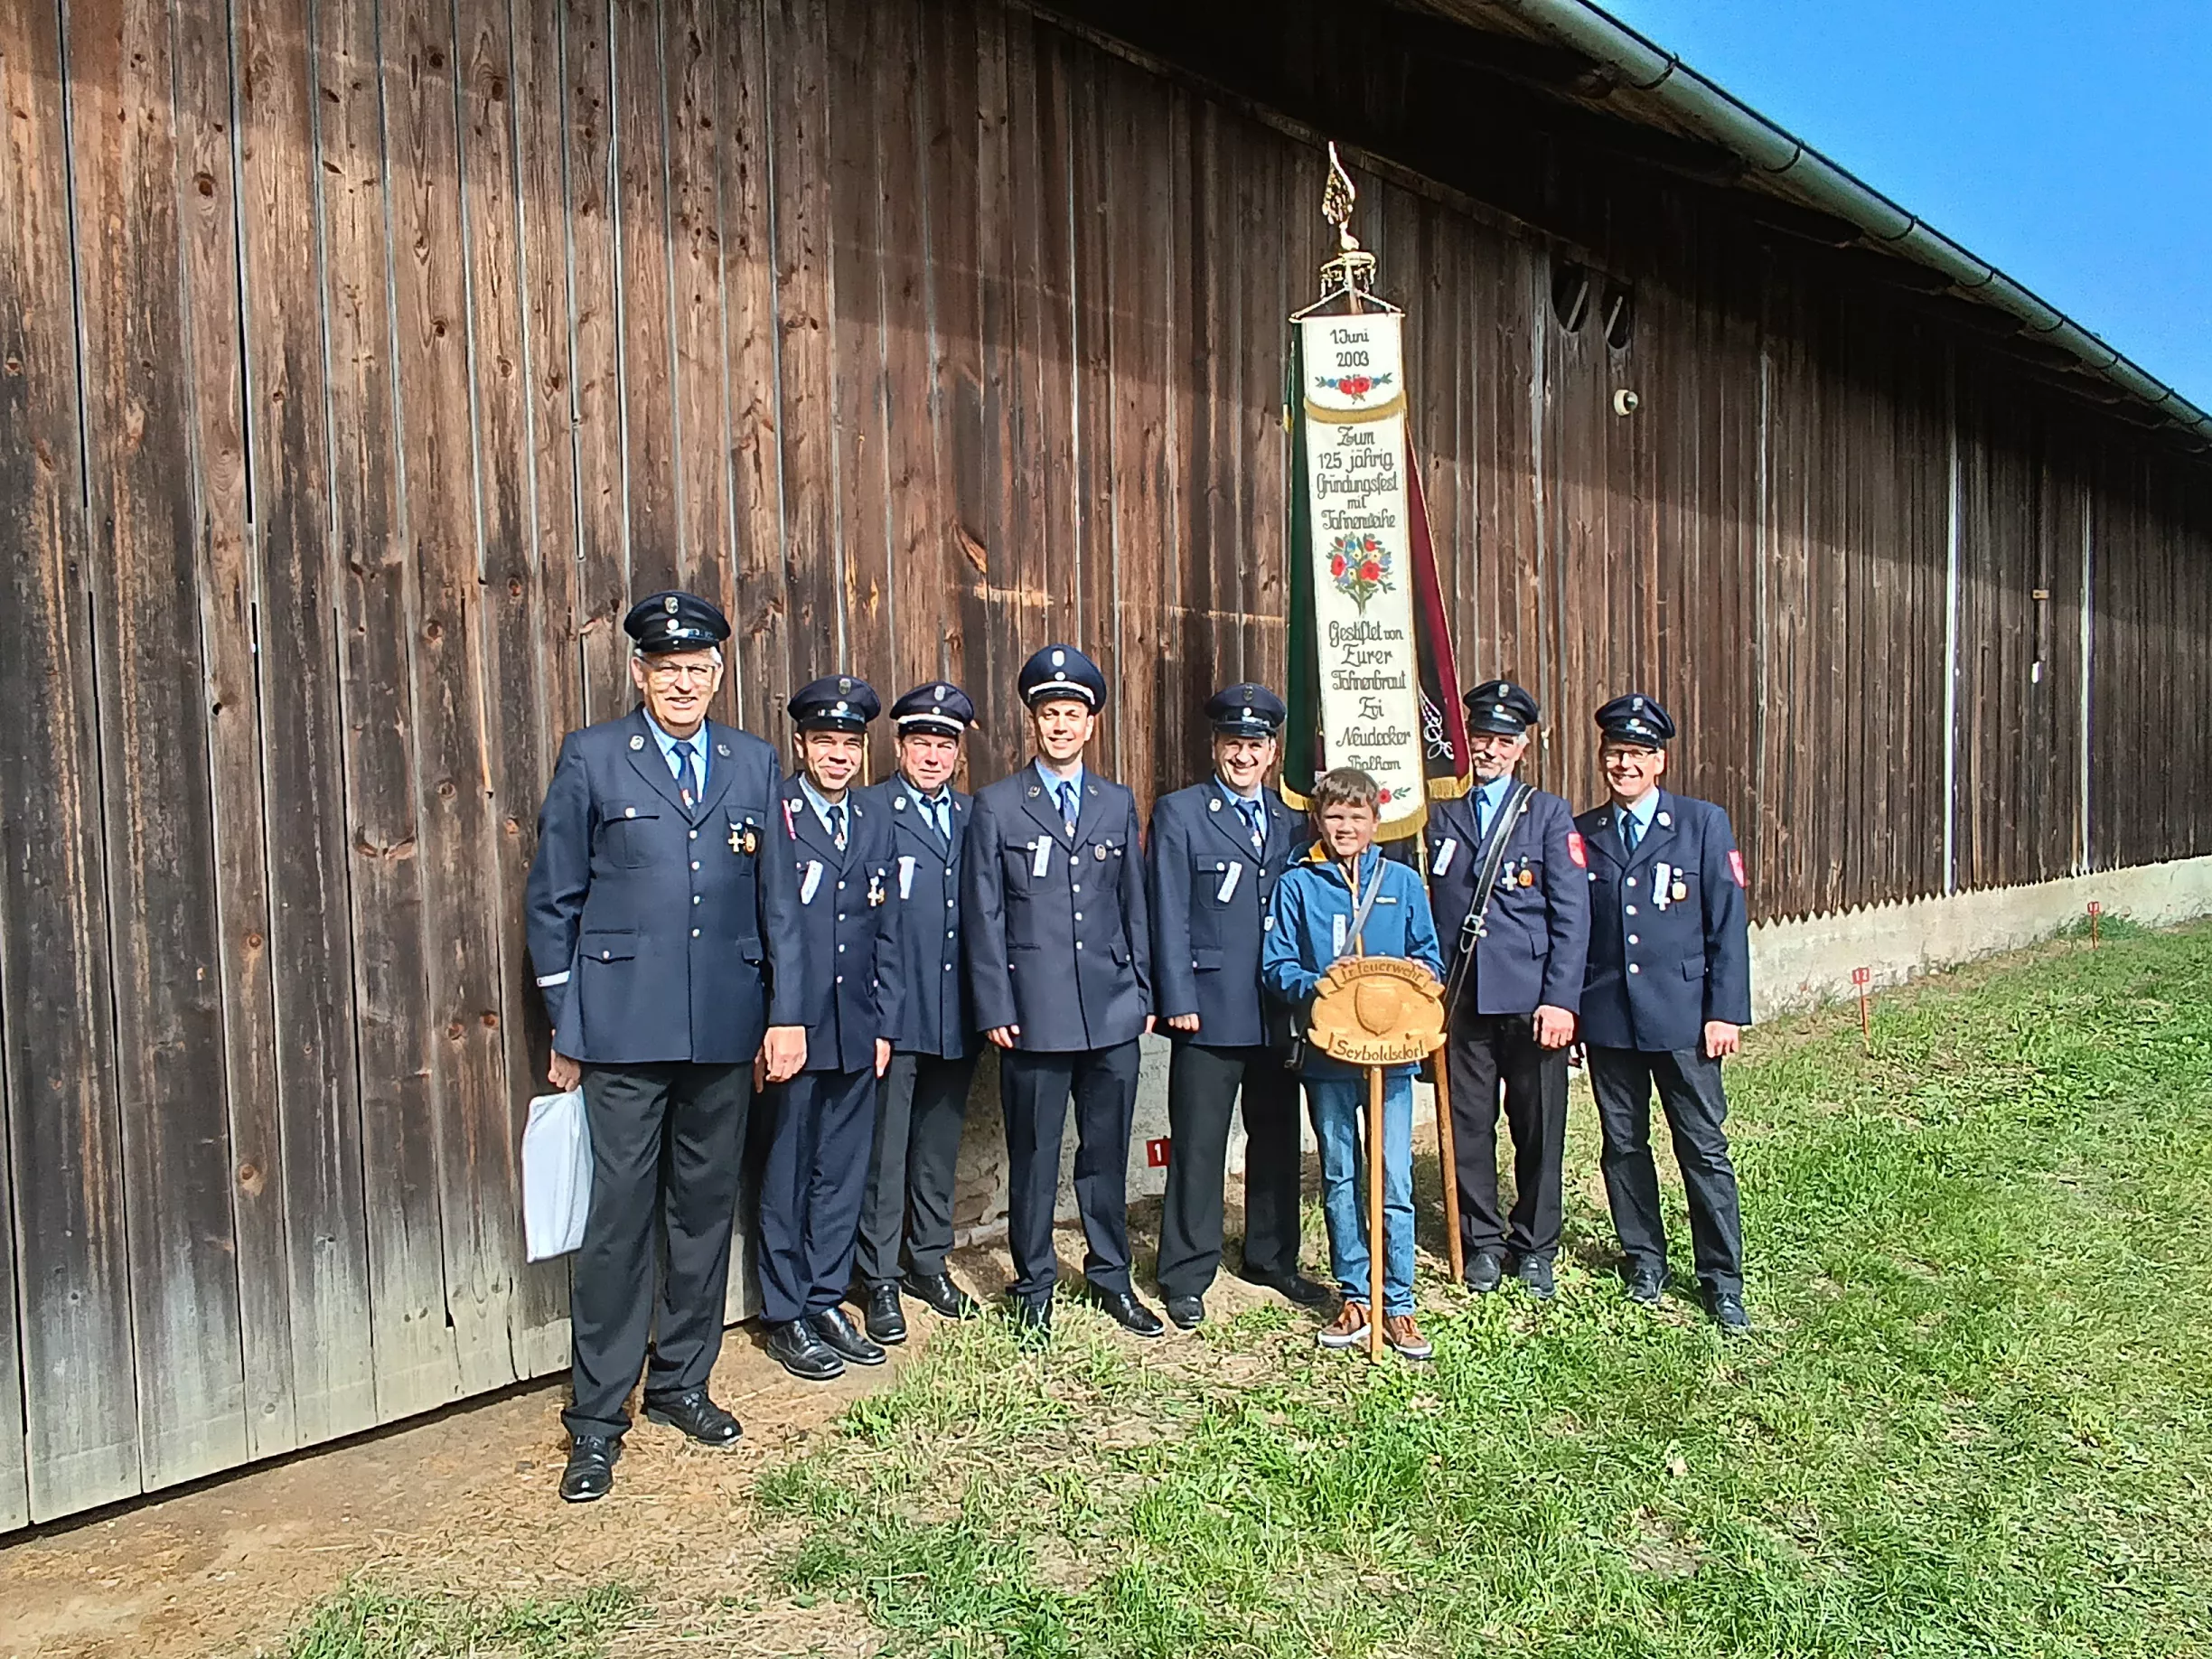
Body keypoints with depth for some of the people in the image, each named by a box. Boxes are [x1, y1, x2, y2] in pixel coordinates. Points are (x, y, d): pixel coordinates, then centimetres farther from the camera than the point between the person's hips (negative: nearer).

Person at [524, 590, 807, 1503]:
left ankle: (681, 1381, 28)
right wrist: (566, 1029, -1)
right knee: (619, 1218, 0)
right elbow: (553, 901, 3)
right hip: (625, 1027, -3)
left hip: (725, 1027, 3)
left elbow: (779, 897, 10)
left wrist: (788, 1011, 3)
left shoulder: (753, 762, 10)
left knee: (705, 1207, 12)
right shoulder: (591, 758, 2)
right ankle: (596, 1418, 13)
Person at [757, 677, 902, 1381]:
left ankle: (826, 1301, 26)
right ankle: (785, 1316, 18)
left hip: (855, 1032, 5)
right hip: (788, 1027, -5)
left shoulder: (875, 825, 12)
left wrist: (885, 1024, 8)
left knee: (843, 1173, 12)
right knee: (786, 1176, 6)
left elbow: (885, 933, 13)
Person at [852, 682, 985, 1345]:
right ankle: (878, 1280, 18)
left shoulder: (974, 817, 11)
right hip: (891, 1013, -5)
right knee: (884, 1149, 4)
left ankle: (929, 1264, 31)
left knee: (939, 1146, 16)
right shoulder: (868, 811, -5)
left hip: (956, 1014, 5)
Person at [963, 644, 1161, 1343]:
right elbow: (983, 915, -1)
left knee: (1107, 1149, 12)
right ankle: (1033, 1286, 21)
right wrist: (995, 1009, -6)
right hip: (1035, 1013, -3)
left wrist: (1145, 992, 8)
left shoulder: (1119, 804, 11)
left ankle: (1112, 1275, 27)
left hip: (1113, 1008, 3)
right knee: (1034, 1154, 6)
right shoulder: (997, 806, 2)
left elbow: (1135, 904, 13)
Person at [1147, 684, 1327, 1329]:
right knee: (1198, 1146, 2)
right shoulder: (1179, 813, -1)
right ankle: (1186, 1275, 14)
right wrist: (1177, 1000, -12)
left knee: (1277, 1140, 15)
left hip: (1280, 1009, 5)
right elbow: (1169, 913, -6)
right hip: (1210, 1009, -5)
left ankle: (1273, 1258, 31)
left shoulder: (1293, 821, 12)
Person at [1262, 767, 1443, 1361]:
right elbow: (1277, 966, 1)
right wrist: (1317, 987, -17)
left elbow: (1430, 957, 12)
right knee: (1339, 1178, 9)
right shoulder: (1297, 885, 4)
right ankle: (1353, 1298, 21)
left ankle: (1399, 1306, 11)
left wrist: (1416, 972, -11)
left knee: (1396, 1181, 0)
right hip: (1327, 1050, 0)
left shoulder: (1403, 882, 8)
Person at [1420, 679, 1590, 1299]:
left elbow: (1572, 915, -3)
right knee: (1468, 1126, 6)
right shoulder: (1442, 819, 13)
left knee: (1539, 1129, 6)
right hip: (1462, 1000, 2)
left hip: (1532, 1002, -2)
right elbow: (1430, 913, 12)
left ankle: (1534, 1247, 22)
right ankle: (1483, 1242, 23)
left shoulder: (1550, 814, 4)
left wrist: (1560, 999, -12)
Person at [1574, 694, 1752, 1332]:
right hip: (1607, 1017, 2)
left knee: (1704, 1148, 2)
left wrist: (1726, 1012, -7)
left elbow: (1727, 923, -2)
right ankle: (1644, 1262, 27)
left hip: (1683, 1016, -2)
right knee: (1623, 1146, 11)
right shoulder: (1581, 834, 6)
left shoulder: (1704, 824, 0)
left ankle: (1722, 1280, 15)